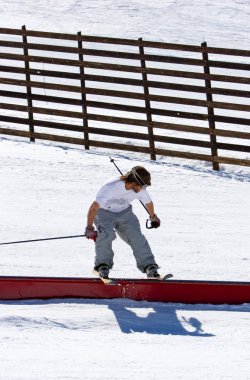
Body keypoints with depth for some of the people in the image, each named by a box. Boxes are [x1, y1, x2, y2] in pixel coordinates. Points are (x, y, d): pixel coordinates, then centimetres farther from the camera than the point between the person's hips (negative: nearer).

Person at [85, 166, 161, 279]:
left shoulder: (140, 190, -17)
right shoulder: (111, 188, -35)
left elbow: (148, 203, 6)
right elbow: (94, 206, -31)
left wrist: (153, 217, 24)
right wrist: (89, 228, -26)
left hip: (124, 212, 4)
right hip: (104, 212, -4)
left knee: (136, 236, -11)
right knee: (106, 234, -29)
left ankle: (149, 266, -4)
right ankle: (103, 266, -17)